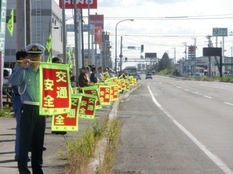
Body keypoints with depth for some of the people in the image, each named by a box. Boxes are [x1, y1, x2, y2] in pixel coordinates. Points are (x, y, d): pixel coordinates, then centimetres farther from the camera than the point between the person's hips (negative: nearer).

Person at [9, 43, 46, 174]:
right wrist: (22, 68, -29)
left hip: (42, 109, 4)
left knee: (39, 141, 12)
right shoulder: (24, 72, -3)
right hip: (28, 109, -4)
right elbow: (13, 81, -21)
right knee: (25, 140, -6)